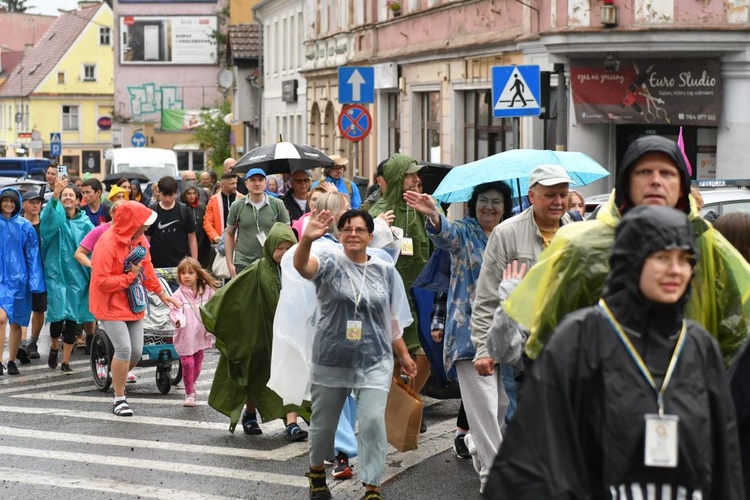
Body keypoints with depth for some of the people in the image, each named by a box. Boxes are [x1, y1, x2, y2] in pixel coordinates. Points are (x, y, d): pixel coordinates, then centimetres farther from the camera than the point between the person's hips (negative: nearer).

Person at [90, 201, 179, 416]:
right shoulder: (107, 243, -21)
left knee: (137, 351, 3)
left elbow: (147, 268, 18)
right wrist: (130, 276, -18)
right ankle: (119, 400, -2)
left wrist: (161, 293, 21)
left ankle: (118, 380, 32)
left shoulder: (138, 239, 4)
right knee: (124, 348, -16)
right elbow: (101, 281, -24)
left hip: (133, 304, 7)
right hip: (111, 305, -7)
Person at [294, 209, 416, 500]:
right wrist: (307, 240, -51)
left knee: (373, 422, -13)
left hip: (374, 361, 1)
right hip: (331, 359, -1)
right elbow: (303, 266, -30)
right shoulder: (330, 262, -7)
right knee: (323, 422, 15)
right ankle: (317, 472, 41)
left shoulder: (385, 272, 3)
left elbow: (392, 319, 11)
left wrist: (403, 354, 10)